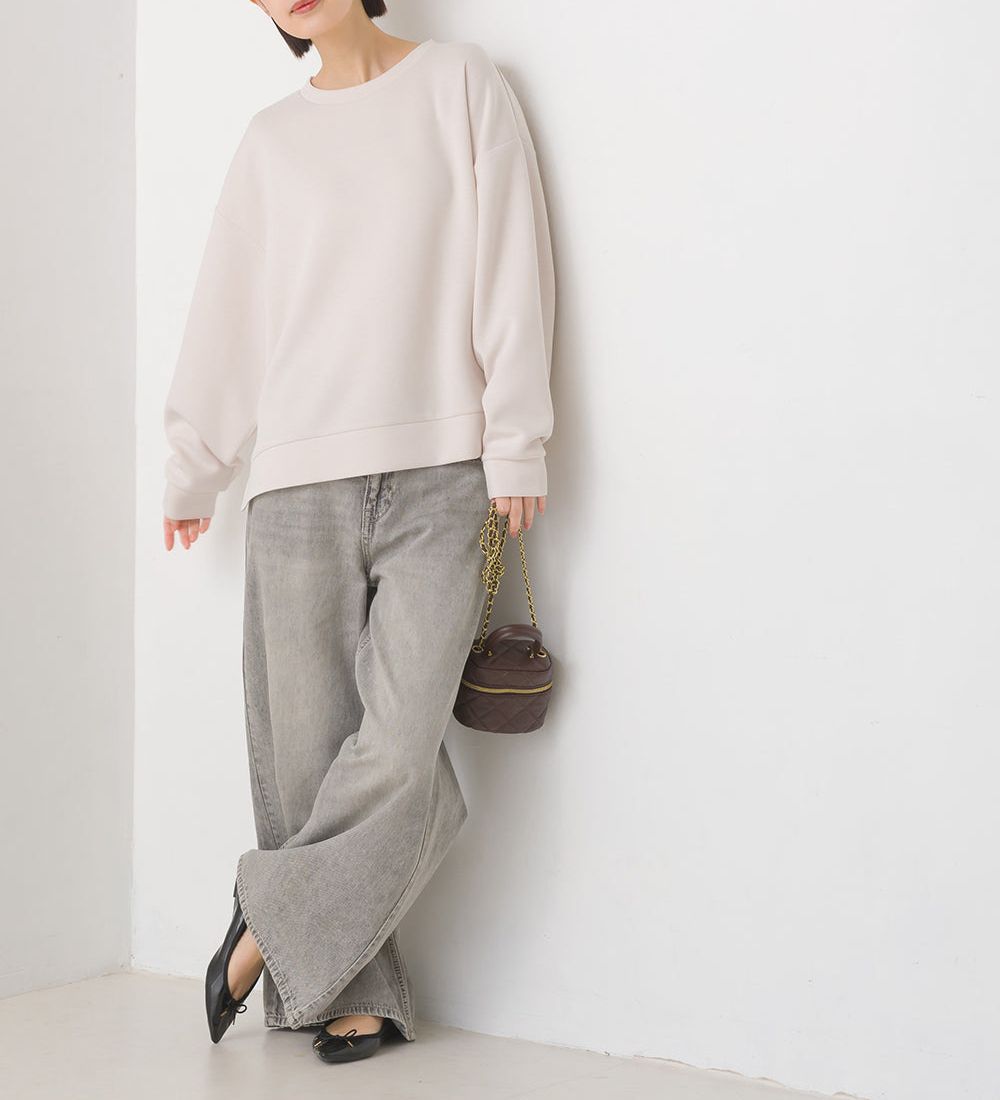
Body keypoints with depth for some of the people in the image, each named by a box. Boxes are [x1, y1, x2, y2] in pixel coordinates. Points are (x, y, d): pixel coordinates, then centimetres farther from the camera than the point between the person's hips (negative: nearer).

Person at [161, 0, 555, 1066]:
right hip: (299, 481, 2)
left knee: (398, 750, -13)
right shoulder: (273, 139, 15)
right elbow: (225, 312, 21)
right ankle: (353, 991, 10)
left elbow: (510, 270, 2)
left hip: (439, 475, -2)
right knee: (312, 749, -1)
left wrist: (515, 445, -5)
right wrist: (191, 471, 25)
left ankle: (272, 923, 6)